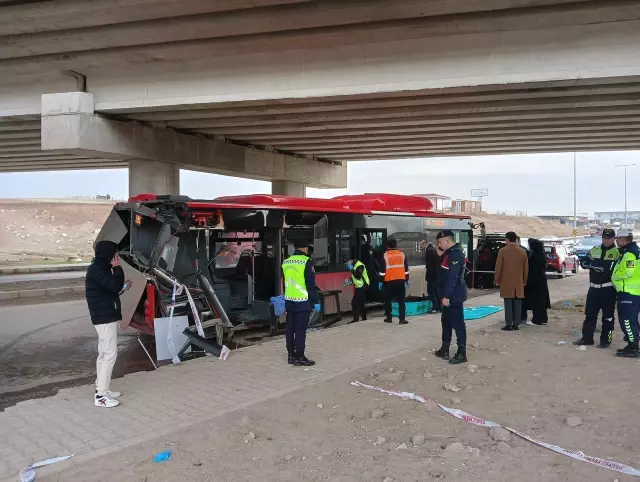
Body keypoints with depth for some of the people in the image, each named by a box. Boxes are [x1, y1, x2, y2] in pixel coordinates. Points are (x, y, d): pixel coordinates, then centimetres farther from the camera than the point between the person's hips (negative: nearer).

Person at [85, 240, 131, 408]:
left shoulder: (100, 268, 15)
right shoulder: (96, 269, -16)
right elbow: (114, 286, -25)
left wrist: (124, 286, 11)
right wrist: (118, 268, -13)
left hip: (105, 316, 11)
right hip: (105, 318, -11)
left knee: (104, 354, 15)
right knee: (110, 354, -10)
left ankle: (101, 389, 23)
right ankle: (101, 396, -7)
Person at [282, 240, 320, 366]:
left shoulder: (286, 262, 10)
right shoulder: (307, 261, -11)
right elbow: (311, 284, -13)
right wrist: (315, 301, -7)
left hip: (289, 301, 7)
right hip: (302, 301, -7)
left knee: (290, 328, 12)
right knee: (300, 329, -3)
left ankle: (291, 355, 19)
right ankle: (299, 357, 1)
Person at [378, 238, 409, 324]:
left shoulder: (385, 255, -2)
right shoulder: (401, 254, 7)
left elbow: (382, 270, -4)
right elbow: (406, 269, 11)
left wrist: (381, 281, 2)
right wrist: (407, 280, 19)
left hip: (389, 281, -2)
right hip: (400, 280, 2)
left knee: (388, 300, 11)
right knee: (401, 300, 3)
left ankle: (388, 318, 16)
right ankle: (402, 319, -4)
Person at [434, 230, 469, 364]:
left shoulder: (455, 254, -19)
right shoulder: (450, 253, 13)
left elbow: (452, 277, -25)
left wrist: (446, 296, -25)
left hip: (454, 296, -11)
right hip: (449, 295, 11)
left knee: (458, 324, -5)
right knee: (446, 322, 16)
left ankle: (462, 353, 0)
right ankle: (445, 349, 25)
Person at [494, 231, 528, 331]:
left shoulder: (503, 251, -8)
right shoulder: (523, 252, 4)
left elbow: (498, 267, -7)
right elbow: (526, 269, 9)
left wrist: (497, 280, 3)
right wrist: (524, 281, 19)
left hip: (506, 282, -3)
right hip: (519, 282, 4)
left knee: (508, 304, -2)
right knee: (517, 304, 7)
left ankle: (509, 325, -2)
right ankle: (516, 324, 10)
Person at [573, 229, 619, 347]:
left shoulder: (617, 252, -5)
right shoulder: (594, 250, 10)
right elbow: (586, 263, 1)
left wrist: (595, 264, -22)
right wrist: (604, 265, -14)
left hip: (608, 289, -5)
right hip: (593, 288, 5)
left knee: (607, 315, 5)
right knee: (590, 314, 8)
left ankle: (606, 339, 13)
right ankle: (587, 337, 15)